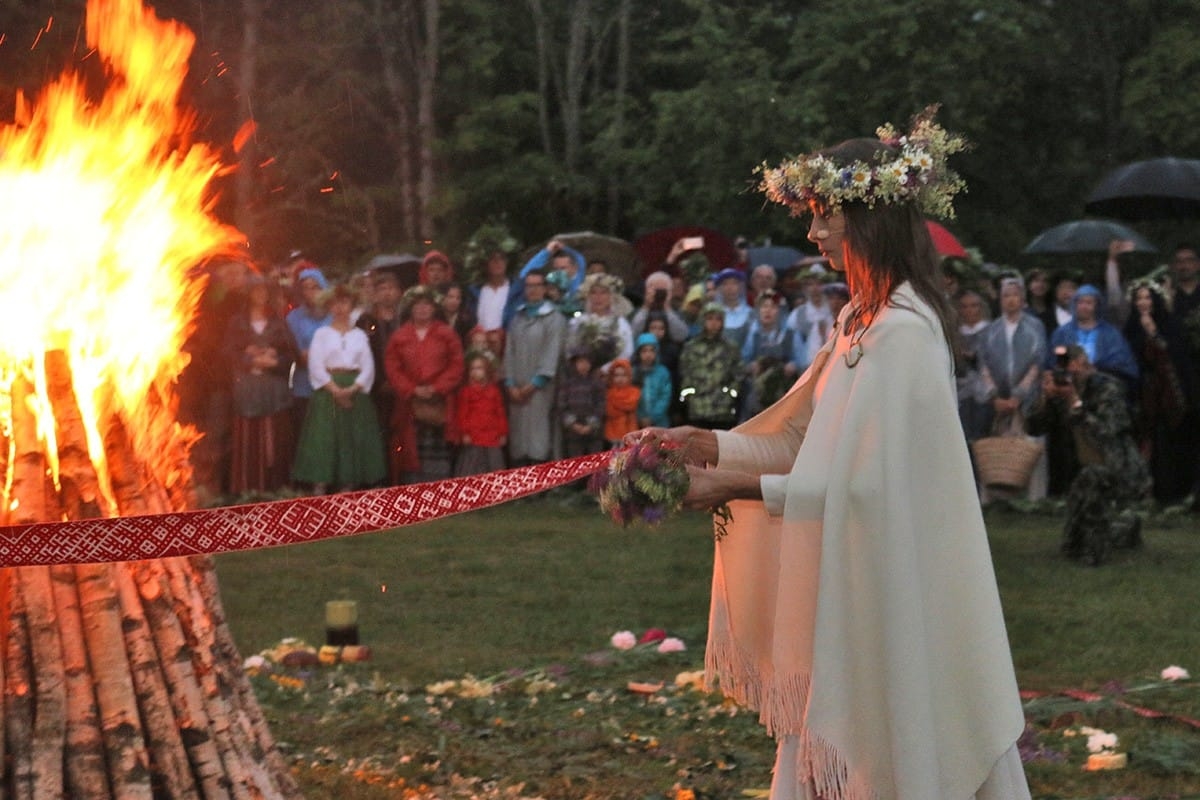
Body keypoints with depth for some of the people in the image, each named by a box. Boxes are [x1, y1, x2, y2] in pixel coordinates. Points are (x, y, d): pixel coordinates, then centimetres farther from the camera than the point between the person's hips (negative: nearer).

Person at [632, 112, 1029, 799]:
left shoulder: (904, 331, -19)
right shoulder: (862, 318, 11)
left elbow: (870, 482, -21)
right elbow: (805, 436, 11)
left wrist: (741, 487, -19)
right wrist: (711, 444, 0)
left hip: (887, 581, -9)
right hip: (846, 580, 9)